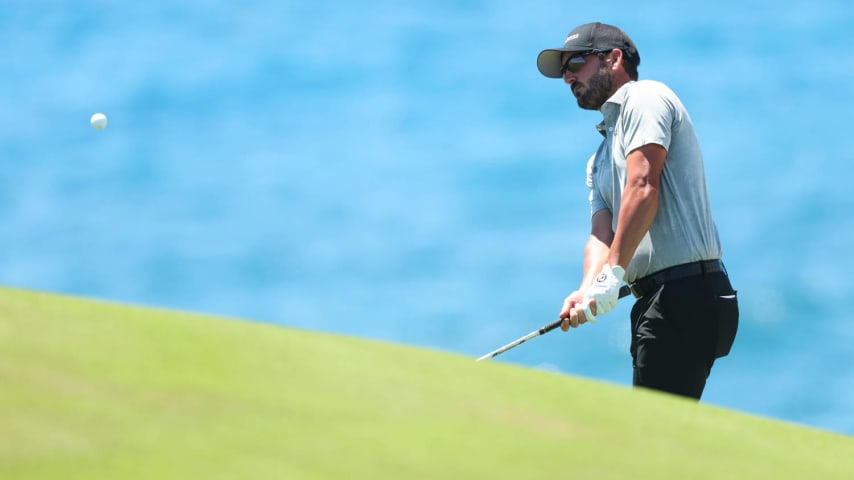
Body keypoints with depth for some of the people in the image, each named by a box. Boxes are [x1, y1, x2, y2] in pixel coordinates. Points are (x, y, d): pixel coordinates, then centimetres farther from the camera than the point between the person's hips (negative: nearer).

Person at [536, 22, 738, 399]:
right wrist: (588, 290, -8)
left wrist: (613, 275, -19)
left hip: (685, 293, -9)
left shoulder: (645, 97, -1)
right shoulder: (599, 160, 27)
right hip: (656, 300, 9)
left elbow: (643, 188, -15)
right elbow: (602, 235, 13)